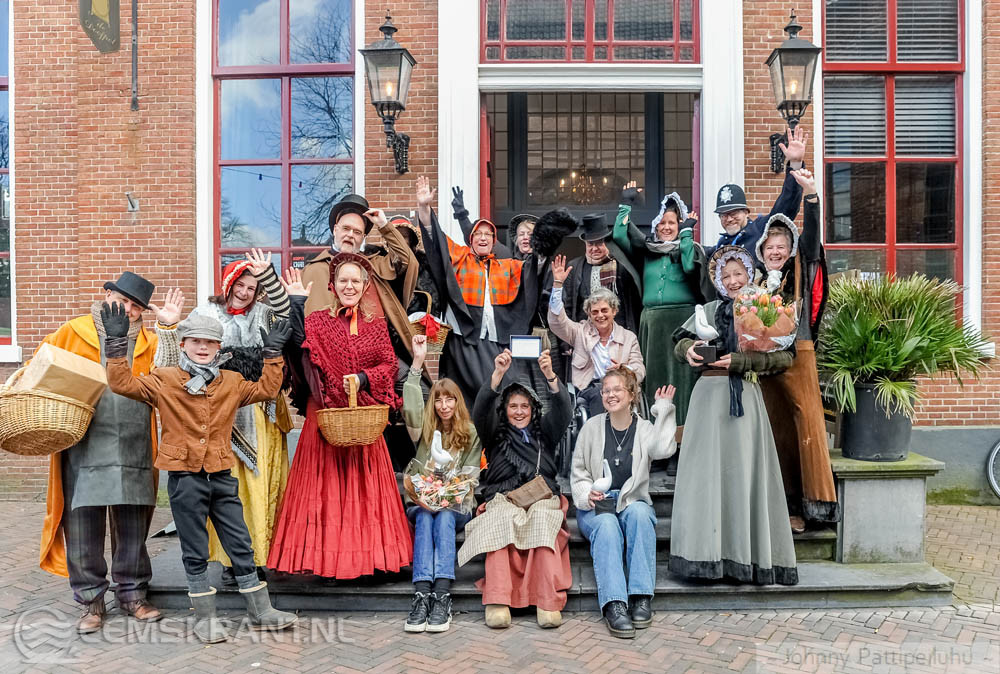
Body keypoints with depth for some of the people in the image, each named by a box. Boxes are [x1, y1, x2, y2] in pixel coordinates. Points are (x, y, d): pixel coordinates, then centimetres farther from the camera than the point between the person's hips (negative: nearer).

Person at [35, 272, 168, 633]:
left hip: (134, 453, 2)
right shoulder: (71, 334, 7)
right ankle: (91, 601, 19)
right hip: (83, 451, -1)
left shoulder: (150, 343, 13)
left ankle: (132, 593, 25)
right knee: (83, 529, 3)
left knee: (133, 529, 9)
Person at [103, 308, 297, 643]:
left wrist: (273, 353, 9)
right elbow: (122, 383, -6)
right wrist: (116, 342, -12)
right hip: (185, 479, -3)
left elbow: (266, 389, 13)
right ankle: (206, 617, 19)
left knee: (241, 546, 8)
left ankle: (261, 611, 17)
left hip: (222, 477, 3)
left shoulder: (232, 382, 9)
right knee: (195, 552, 7)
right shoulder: (164, 381, 0)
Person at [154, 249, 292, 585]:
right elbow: (180, 357, 2)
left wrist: (267, 275, -21)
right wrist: (168, 327, -13)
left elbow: (285, 308, -9)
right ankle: (230, 560, 7)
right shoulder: (206, 314, 7)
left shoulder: (263, 313, 13)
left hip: (261, 415, 2)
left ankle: (262, 556, 13)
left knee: (264, 483, 3)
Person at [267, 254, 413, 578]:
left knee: (364, 486, 5)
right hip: (325, 416, -2)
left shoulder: (376, 324, 11)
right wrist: (296, 304, -18)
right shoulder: (317, 320, 4)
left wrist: (363, 378, -11)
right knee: (326, 485, -2)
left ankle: (364, 555, 13)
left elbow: (389, 366, 5)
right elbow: (300, 348, -15)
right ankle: (327, 559, 5)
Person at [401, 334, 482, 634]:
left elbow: (470, 474, 5)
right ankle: (422, 596, -43)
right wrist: (417, 362, -18)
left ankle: (442, 597, -43)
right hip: (421, 501, 1)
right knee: (425, 519, -31)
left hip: (456, 505, -1)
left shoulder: (471, 434, 10)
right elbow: (410, 407, -11)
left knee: (444, 518, -32)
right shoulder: (425, 429, 10)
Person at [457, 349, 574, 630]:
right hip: (503, 499, -1)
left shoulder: (543, 432, 25)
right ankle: (497, 602, -46)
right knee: (502, 518, -37)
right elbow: (481, 409, 3)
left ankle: (548, 602, -43)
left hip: (542, 498, 1)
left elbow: (564, 410, 7)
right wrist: (498, 374, -12)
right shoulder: (496, 434, 22)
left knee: (543, 519, -35)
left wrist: (550, 375, -10)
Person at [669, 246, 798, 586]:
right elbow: (681, 340, 14)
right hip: (709, 394, 1)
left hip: (745, 397, -1)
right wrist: (688, 350, -8)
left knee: (743, 470, -2)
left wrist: (740, 361, -11)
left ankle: (747, 554, 7)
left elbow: (784, 357, -2)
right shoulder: (711, 309, 13)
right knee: (707, 468, -1)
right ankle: (708, 553, 5)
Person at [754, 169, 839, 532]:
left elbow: (810, 236, -10)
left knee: (806, 422, -9)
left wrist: (811, 195, -22)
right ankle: (780, 501, 13)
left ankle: (810, 503, -4)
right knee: (776, 426, 7)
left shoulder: (801, 272, 5)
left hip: (797, 355, -3)